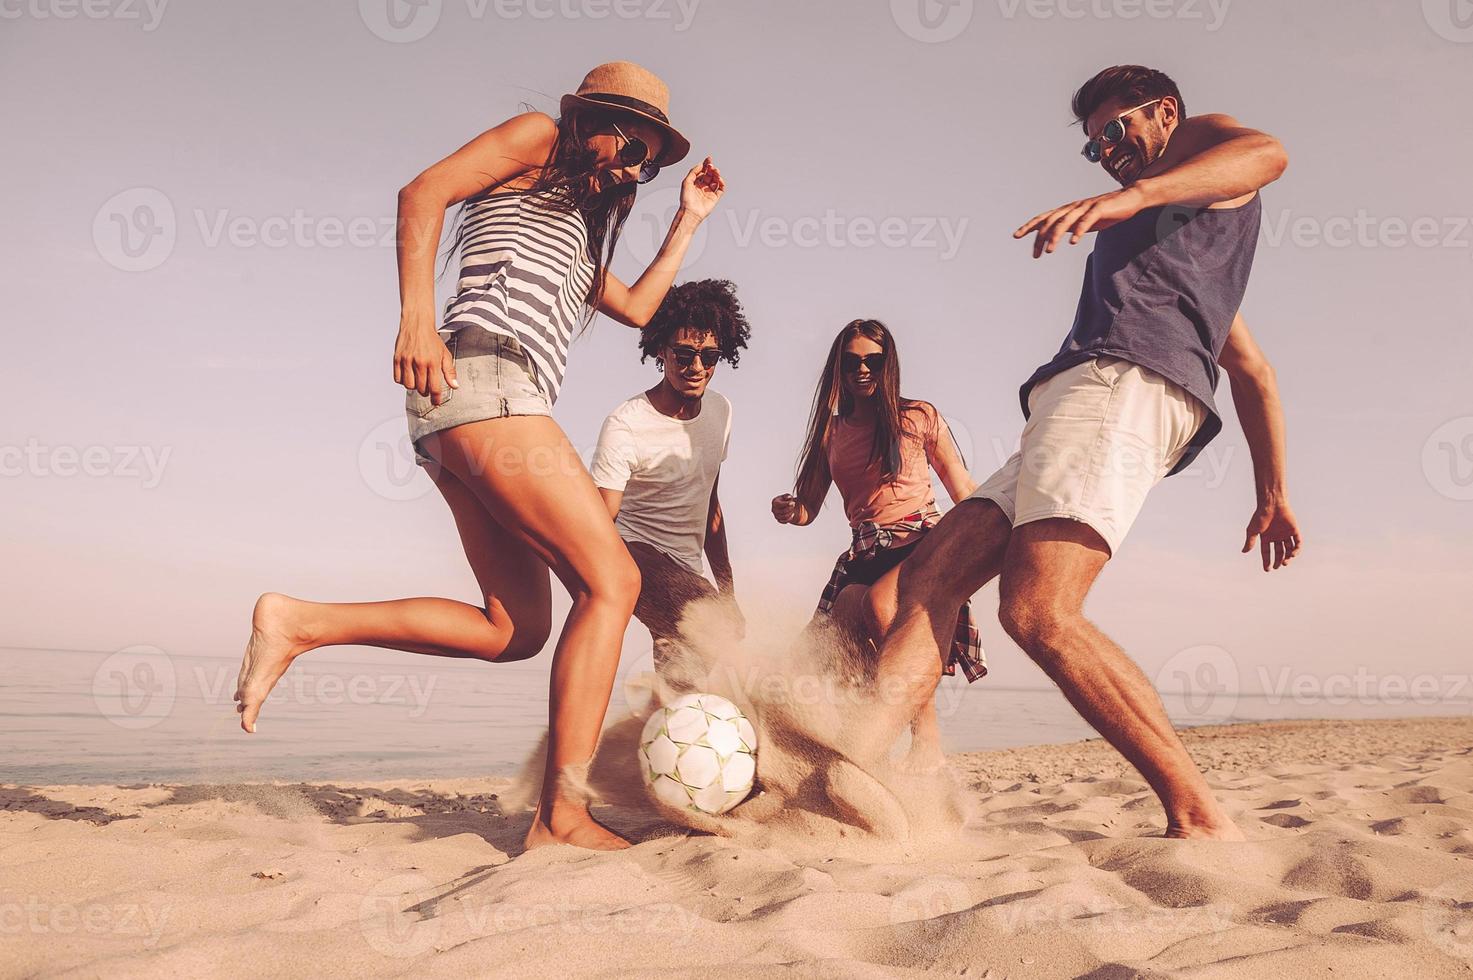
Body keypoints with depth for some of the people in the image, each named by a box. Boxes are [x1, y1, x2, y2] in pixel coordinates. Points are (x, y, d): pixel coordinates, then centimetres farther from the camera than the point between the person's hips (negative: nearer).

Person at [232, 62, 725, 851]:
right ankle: (562, 817, -16)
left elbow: (637, 307, 37)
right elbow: (422, 193, -4)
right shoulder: (538, 139, 11)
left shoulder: (577, 231, 35)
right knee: (610, 580, -14)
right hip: (486, 377, -9)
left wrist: (688, 219, 37)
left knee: (515, 629, 3)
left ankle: (298, 624, 1)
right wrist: (417, 312, -18)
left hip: (455, 425, 10)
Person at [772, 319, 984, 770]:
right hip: (864, 557, 4)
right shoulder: (830, 432, 18)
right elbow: (807, 508, 17)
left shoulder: (918, 416, 9)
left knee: (880, 602, -37)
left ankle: (928, 739, -28)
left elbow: (964, 492, 12)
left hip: (923, 543, -4)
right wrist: (787, 509, -6)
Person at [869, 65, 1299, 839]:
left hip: (1123, 385, -10)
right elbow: (1253, 370, 35)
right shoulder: (1176, 245, 40)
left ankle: (1202, 821, -21)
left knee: (1037, 611, -26)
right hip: (1071, 407, 10)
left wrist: (1131, 197, -25)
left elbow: (1267, 153, -10)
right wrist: (1273, 494, 30)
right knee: (927, 578, -5)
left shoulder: (1199, 141, 17)